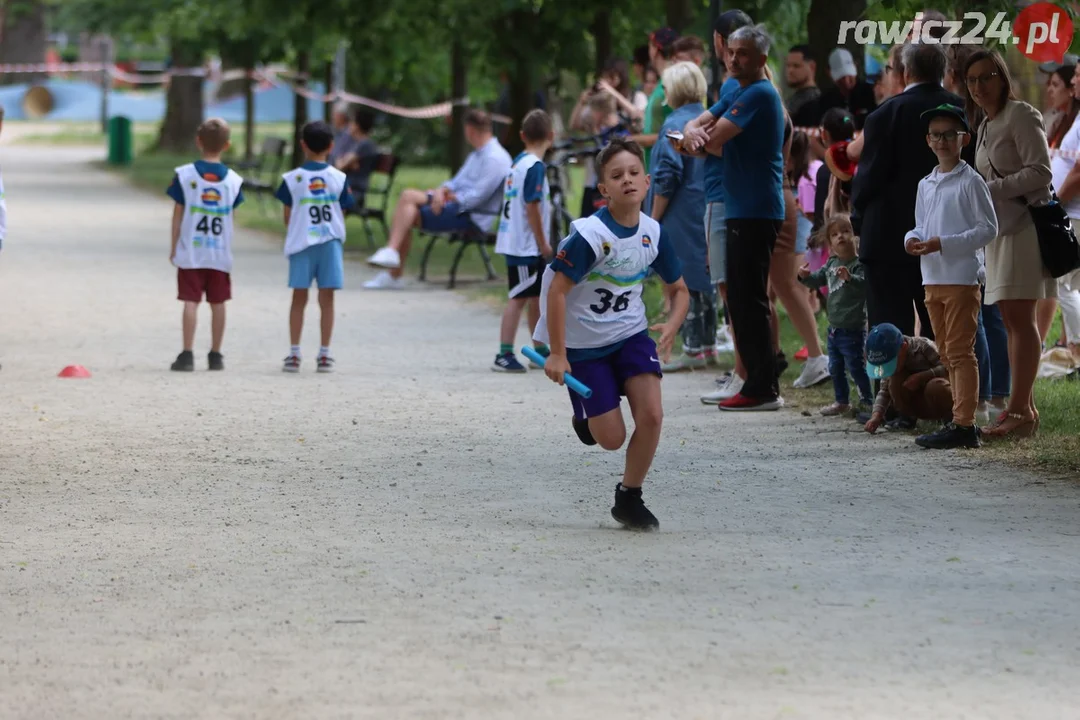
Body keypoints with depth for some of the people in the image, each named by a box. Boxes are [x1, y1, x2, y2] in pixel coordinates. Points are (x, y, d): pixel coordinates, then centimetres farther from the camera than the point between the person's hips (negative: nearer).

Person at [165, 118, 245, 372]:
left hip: (190, 252, -1)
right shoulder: (233, 180, 0)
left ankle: (187, 354, -6)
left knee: (191, 302, -2)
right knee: (218, 303, 8)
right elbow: (230, 213, 4)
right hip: (221, 253, 1)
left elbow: (178, 214, -3)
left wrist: (174, 247, 4)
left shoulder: (185, 175, -5)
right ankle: (216, 355, 13)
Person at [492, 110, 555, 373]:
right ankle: (504, 356, -7)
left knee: (536, 297, 16)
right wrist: (543, 243, -13)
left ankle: (540, 351, 25)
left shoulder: (518, 162, 11)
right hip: (526, 245, -9)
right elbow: (532, 206, -20)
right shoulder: (534, 166, -16)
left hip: (516, 242, 9)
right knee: (519, 298, -7)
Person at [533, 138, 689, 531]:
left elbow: (678, 289, 8)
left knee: (651, 415, -14)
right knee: (612, 438, -3)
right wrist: (557, 354, -20)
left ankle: (629, 498, 6)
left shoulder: (653, 233, -5)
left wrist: (671, 327, -13)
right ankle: (586, 417, 34)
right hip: (584, 343, -4)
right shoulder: (589, 235, -22)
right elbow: (557, 290, -20)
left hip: (631, 334, 4)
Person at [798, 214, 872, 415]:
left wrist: (849, 277, -52)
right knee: (835, 368, 17)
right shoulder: (831, 264, 7)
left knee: (856, 367, -2)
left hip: (852, 329, -8)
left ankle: (867, 401, 10)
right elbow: (818, 280, 19)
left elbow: (865, 283, -33)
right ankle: (841, 401, 30)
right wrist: (805, 276, -2)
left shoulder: (858, 264, -17)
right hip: (834, 328, 8)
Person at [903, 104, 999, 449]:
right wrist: (913, 239, -4)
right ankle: (962, 420, 16)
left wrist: (943, 244, -18)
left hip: (962, 279, -8)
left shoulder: (971, 181, -8)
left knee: (960, 352, -9)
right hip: (932, 279, 8)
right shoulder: (926, 185, 14)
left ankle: (964, 424, -10)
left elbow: (988, 228, -11)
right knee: (947, 353, 11)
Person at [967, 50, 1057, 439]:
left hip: (1025, 225, -9)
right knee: (1013, 319, 7)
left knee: (1019, 318, -13)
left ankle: (1020, 409, -16)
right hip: (1000, 229, 9)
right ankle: (1024, 407, 8)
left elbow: (1040, 172, -16)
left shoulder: (1020, 115, -8)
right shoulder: (986, 126, 18)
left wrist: (989, 191, -18)